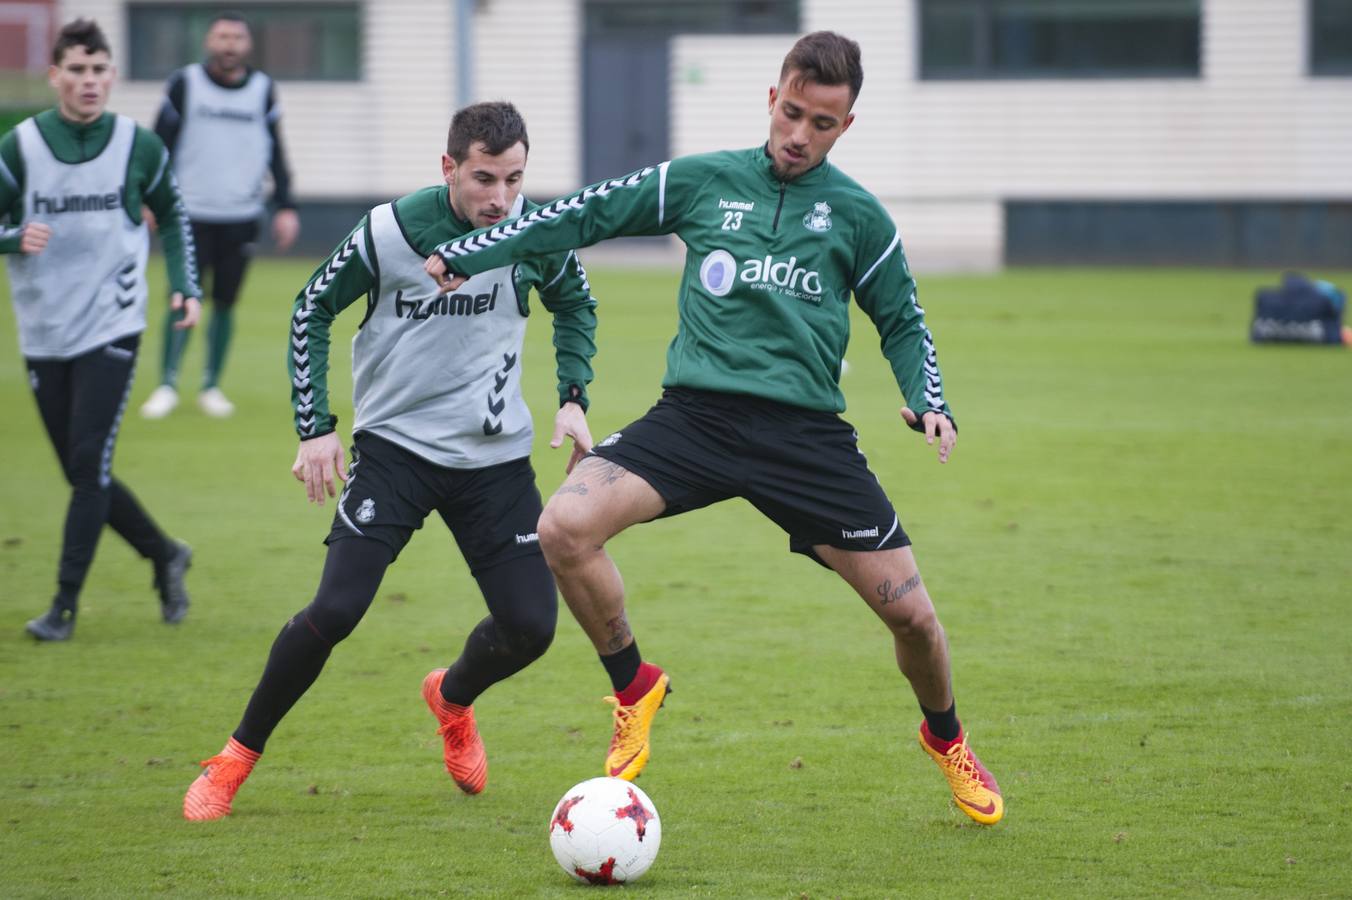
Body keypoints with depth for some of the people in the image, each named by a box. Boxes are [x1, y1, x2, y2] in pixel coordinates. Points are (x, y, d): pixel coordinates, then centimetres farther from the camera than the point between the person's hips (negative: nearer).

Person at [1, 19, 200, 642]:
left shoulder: (137, 145, 0)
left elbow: (172, 216, 15)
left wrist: (186, 287, 6)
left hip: (110, 330, -2)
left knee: (90, 466, -11)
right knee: (83, 475, 6)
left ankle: (65, 604, -6)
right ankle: (165, 556, 28)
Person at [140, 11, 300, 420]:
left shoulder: (263, 90, 7)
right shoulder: (185, 84, 0)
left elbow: (275, 153, 13)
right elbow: (161, 145, 4)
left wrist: (285, 207, 7)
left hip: (241, 217, 2)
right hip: (191, 213, -2)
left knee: (225, 302, 4)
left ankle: (211, 387, 16)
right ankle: (167, 385, 1)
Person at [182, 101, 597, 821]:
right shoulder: (389, 232, -16)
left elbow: (574, 304, 14)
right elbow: (312, 310, -2)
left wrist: (572, 398, 2)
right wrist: (314, 427, -7)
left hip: (496, 456, 3)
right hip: (394, 444, -3)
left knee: (529, 627, -4)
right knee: (336, 609, -18)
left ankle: (451, 700, 32)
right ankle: (237, 757, 2)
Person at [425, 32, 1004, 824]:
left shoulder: (858, 216, 9)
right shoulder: (703, 182, 9)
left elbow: (903, 323, 18)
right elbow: (588, 216, 14)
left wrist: (930, 402, -1)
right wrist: (468, 255, 9)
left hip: (806, 432, 0)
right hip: (696, 414, 0)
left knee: (910, 612, -4)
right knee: (565, 527, -24)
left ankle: (947, 741, 31)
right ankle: (634, 686, 1)